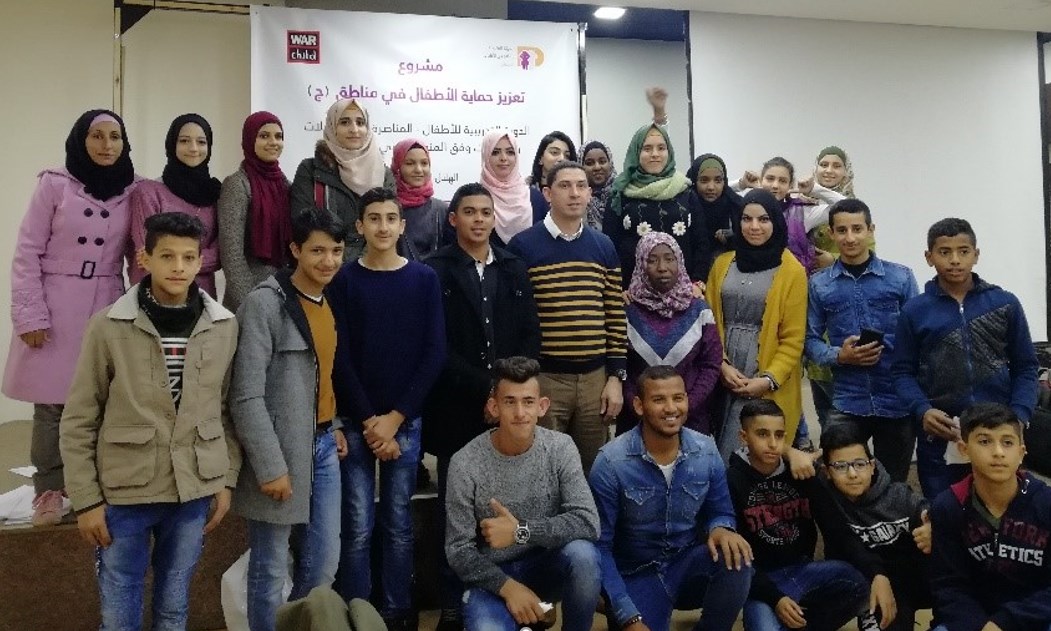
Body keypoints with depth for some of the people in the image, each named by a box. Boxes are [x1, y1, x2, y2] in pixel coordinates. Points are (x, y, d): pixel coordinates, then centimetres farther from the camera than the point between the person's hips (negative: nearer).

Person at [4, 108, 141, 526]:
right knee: (52, 402, 1)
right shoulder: (55, 184, -4)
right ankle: (49, 491, 14)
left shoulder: (134, 190, 3)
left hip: (106, 307, 2)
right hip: (54, 306, -2)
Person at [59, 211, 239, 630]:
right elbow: (78, 422, -4)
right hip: (123, 494, -2)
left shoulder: (224, 327, 0)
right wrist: (86, 499, -5)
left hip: (195, 491, 2)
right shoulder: (109, 326, -7)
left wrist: (226, 481, 4)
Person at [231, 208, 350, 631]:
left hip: (322, 447, 7)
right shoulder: (265, 303, -14)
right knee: (271, 568, 7)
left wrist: (333, 426, 8)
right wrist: (270, 466, -19)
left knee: (324, 562, 15)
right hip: (282, 451, -7)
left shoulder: (329, 302, 10)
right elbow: (246, 396, -18)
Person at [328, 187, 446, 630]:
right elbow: (339, 357, -4)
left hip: (406, 420, 1)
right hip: (354, 421, 0)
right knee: (357, 528, 1)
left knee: (399, 526, 8)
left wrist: (395, 417, -8)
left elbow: (435, 354, -2)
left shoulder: (424, 279, 3)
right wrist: (369, 420, -10)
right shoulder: (343, 281, 2)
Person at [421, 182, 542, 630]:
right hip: (458, 409, -3)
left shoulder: (514, 269, 13)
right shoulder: (434, 271, 0)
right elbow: (437, 347, -8)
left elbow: (531, 335, 9)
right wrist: (485, 387, -12)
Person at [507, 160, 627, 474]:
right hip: (542, 378, -3)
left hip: (595, 378, 4)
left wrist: (616, 376, 3)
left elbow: (615, 316, 9)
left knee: (591, 469, 14)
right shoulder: (522, 247, -5)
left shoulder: (604, 247, 8)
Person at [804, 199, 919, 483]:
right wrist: (840, 355, -15)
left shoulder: (901, 277, 2)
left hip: (898, 401, 1)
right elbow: (811, 340, 4)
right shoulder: (819, 284, 3)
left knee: (894, 487, 15)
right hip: (846, 403, 0)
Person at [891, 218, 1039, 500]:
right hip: (940, 437, -1)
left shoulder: (1006, 304, 3)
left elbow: (1025, 367, 6)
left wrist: (1019, 416, -9)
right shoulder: (914, 311, 1)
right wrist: (922, 410, -15)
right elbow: (903, 371, 3)